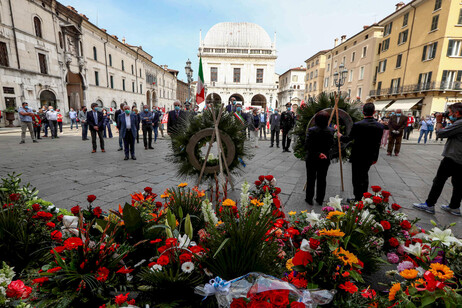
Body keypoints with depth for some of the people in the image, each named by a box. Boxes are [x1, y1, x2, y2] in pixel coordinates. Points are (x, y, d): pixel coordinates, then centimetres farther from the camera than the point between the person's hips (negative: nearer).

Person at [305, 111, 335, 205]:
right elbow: (331, 145, -3)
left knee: (311, 179, 10)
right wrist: (322, 153, 6)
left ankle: (309, 199, 20)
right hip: (325, 160, 3)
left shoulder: (311, 131, -16)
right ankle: (320, 200, 25)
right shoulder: (331, 131, -7)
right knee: (322, 180, 14)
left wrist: (317, 154, -13)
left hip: (312, 159, -2)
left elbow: (307, 145, -18)